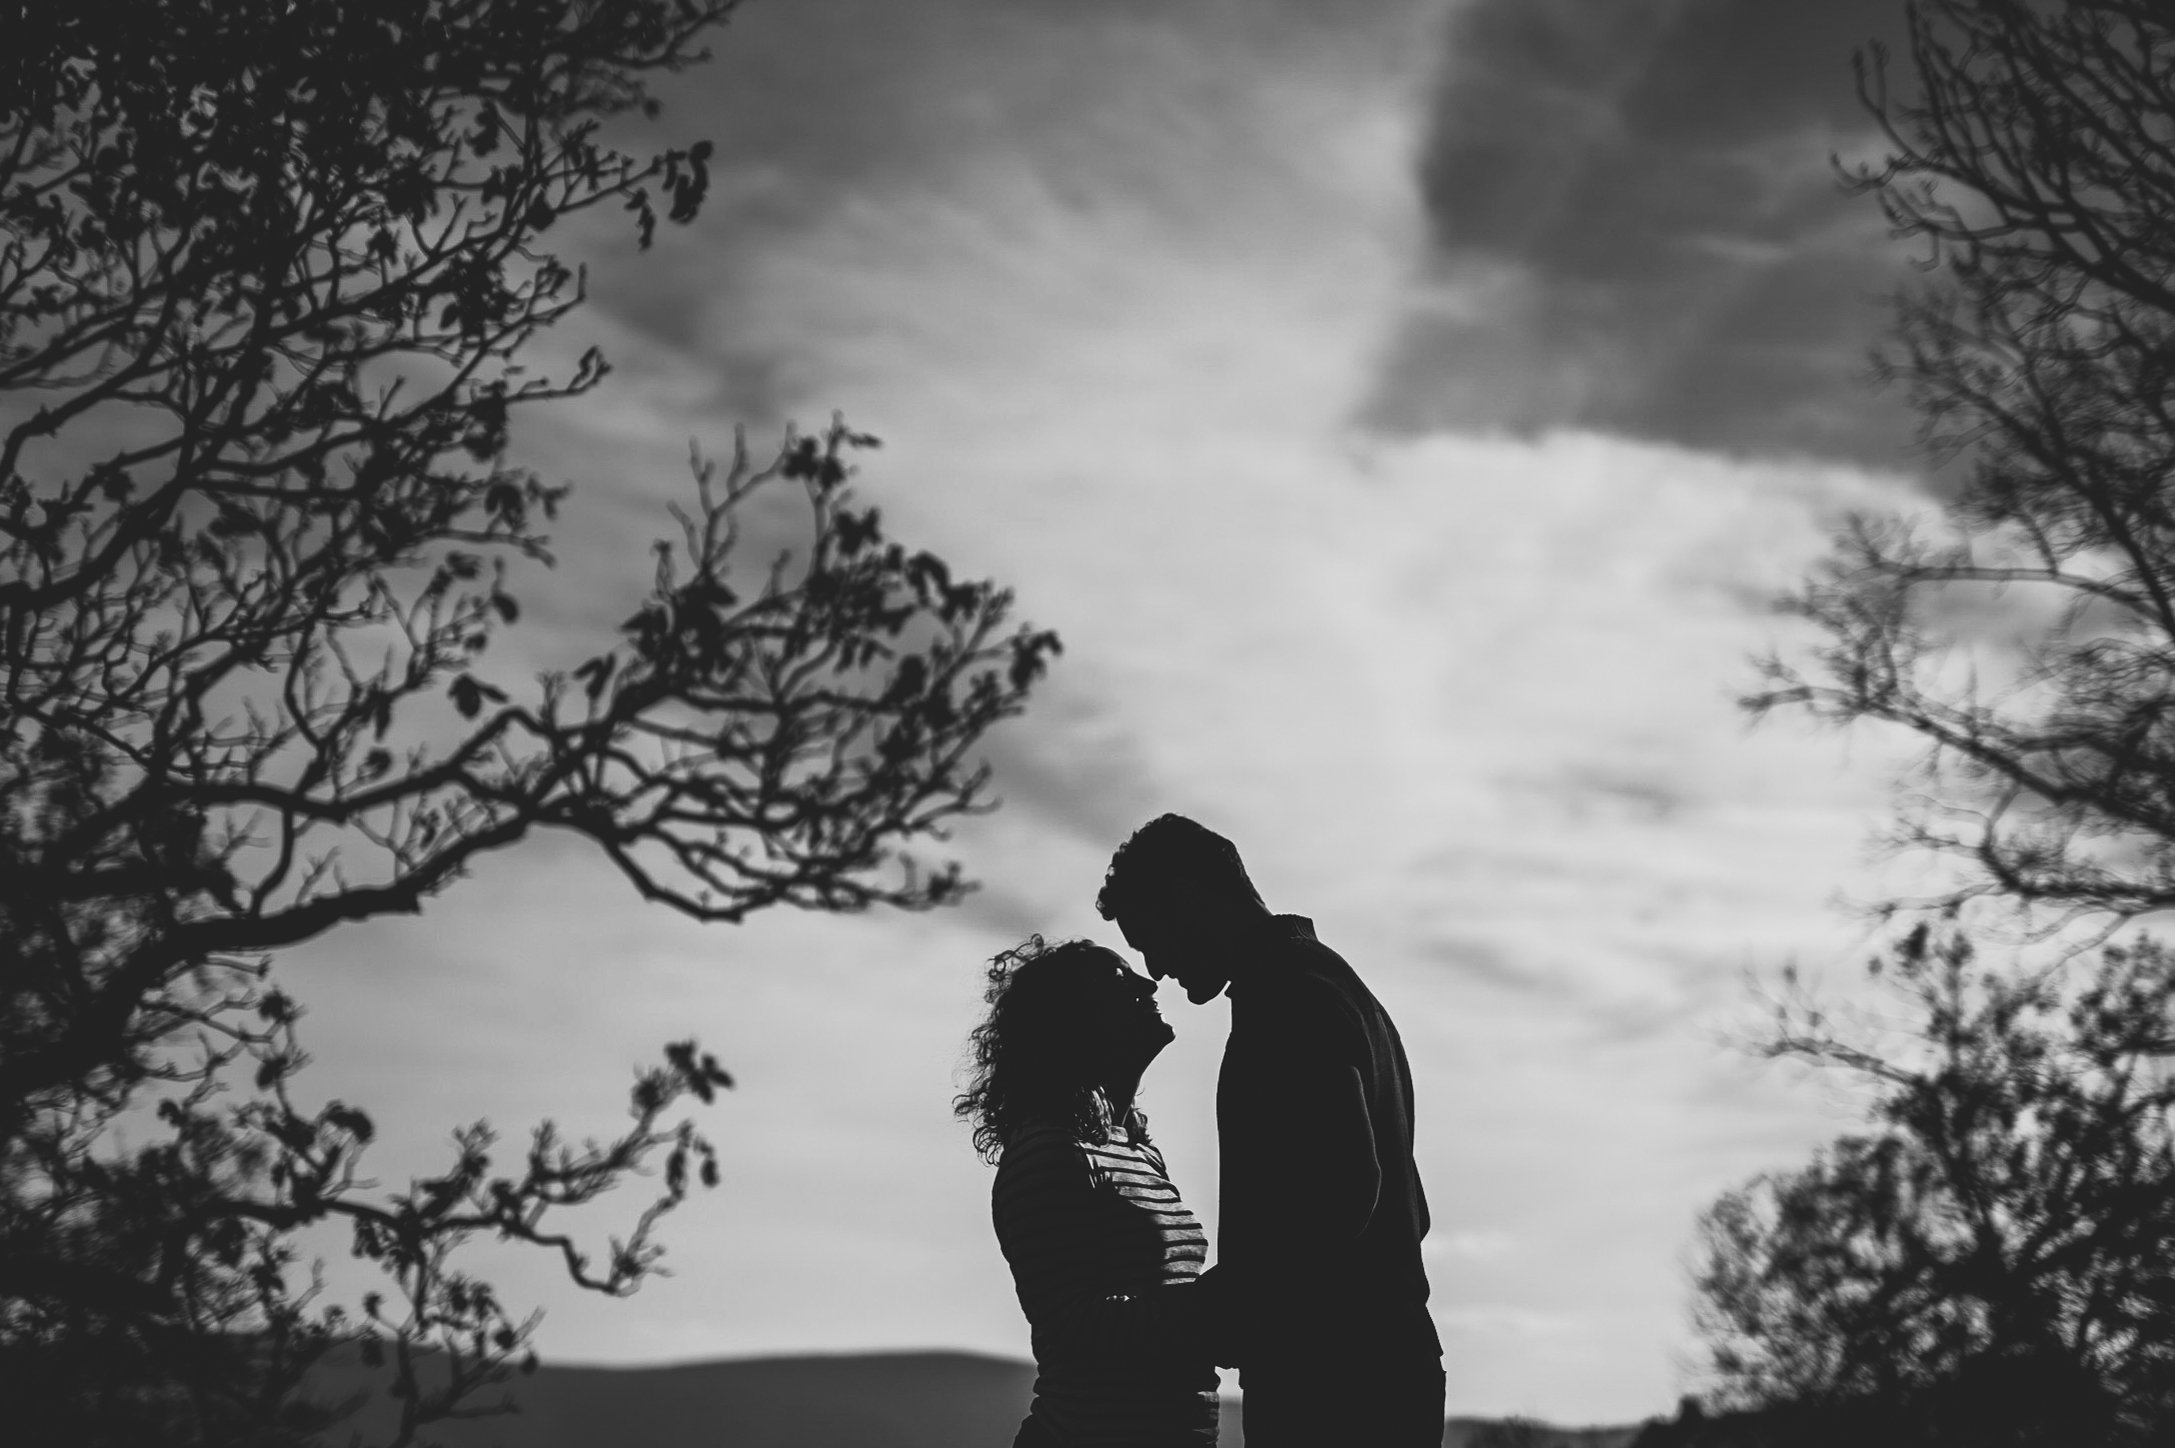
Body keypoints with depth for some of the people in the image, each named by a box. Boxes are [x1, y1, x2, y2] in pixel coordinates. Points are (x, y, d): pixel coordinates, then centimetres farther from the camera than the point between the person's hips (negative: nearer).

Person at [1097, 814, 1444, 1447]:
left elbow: (1344, 1187, -24)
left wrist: (1208, 1312, -17)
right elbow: (1407, 1208, 24)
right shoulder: (1332, 982, 22)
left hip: (1329, 1386, -10)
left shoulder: (1286, 998, -11)